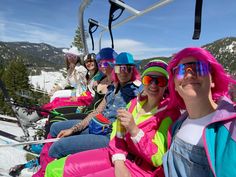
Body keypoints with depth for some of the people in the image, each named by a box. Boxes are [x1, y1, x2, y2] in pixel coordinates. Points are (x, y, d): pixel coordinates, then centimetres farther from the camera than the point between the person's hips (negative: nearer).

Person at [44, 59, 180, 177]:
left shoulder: (170, 112, -11)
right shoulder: (135, 102, 7)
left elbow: (158, 159, -15)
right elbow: (118, 136, 2)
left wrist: (133, 129, -25)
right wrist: (118, 162, -16)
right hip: (121, 158, 6)